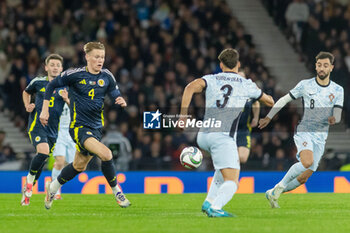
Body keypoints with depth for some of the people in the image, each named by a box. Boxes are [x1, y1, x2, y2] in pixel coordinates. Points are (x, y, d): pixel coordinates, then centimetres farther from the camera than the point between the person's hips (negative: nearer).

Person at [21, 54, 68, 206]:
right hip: (37, 124, -3)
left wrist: (67, 99, -13)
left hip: (53, 130, 3)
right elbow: (26, 92, 25)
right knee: (43, 152, -27)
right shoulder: (38, 82, 5)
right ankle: (29, 180, -7)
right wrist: (27, 106, 7)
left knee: (42, 161, 7)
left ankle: (27, 191, 22)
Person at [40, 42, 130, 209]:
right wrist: (45, 110, -1)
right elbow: (51, 86, 2)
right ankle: (116, 192, -8)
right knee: (106, 154, -25)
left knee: (79, 166, 17)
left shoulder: (107, 76, 2)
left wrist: (121, 101, -18)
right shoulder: (75, 75, -9)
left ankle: (53, 187, 41)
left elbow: (116, 96, 7)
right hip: (78, 126, -6)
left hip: (96, 127, 6)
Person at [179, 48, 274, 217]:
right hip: (224, 137, -5)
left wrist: (183, 114, -9)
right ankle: (215, 208, -33)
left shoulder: (211, 79, 11)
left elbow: (191, 87, -10)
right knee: (232, 182, -5)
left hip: (203, 135, 5)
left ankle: (209, 202, 19)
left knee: (225, 166, 31)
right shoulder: (246, 84, 9)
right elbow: (269, 102, 24)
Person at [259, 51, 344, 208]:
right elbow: (284, 100, 8)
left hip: (320, 136, 3)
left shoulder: (337, 90, 5)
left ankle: (273, 193, 19)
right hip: (304, 131, -3)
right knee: (307, 162, -31)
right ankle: (280, 186, -13)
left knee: (304, 177, -1)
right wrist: (269, 117, 7)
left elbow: (337, 115, -1)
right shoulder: (305, 85, 0)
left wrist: (334, 119, -25)